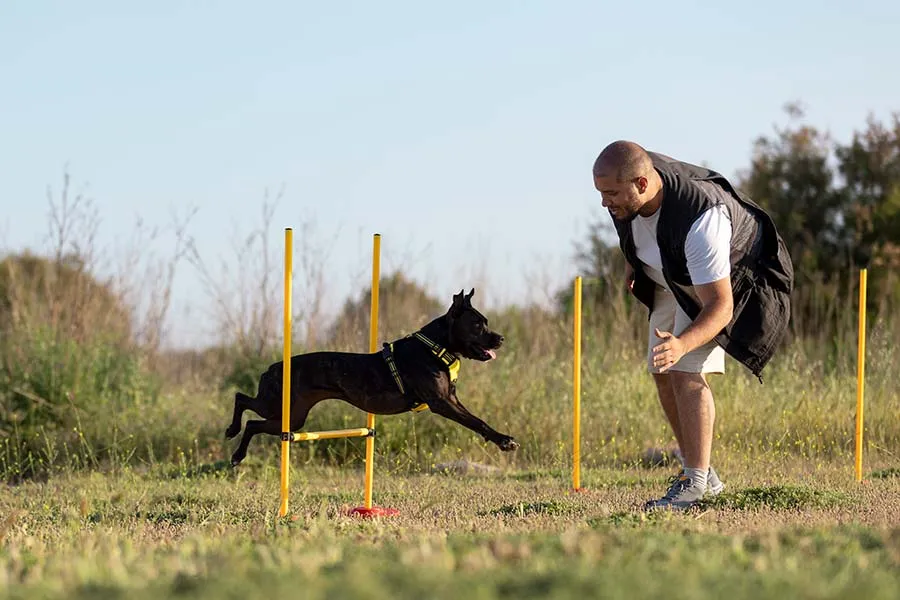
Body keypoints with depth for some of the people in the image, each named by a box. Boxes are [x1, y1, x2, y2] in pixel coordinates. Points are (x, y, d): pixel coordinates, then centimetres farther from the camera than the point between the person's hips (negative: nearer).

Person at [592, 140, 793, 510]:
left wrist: (681, 344, -58)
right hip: (670, 281, 8)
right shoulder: (626, 181, -24)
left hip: (726, 280, -7)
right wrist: (631, 263, 15)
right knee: (663, 376, 7)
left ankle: (696, 483, -18)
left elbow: (720, 307, -43)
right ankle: (702, 475, 19)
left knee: (686, 372, -21)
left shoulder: (700, 220, -45)